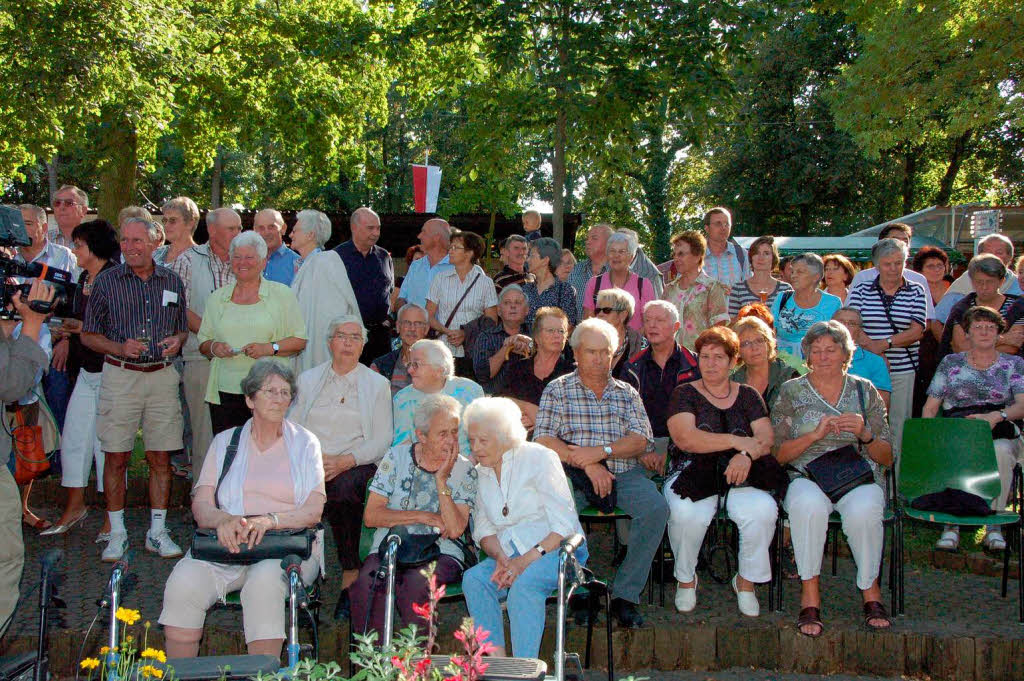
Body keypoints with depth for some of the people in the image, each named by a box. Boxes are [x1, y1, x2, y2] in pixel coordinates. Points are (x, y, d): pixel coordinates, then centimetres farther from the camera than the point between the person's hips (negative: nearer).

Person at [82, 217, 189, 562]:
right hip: (120, 376, -1)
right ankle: (117, 532, 14)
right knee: (116, 457, 1)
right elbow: (88, 335, 4)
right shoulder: (106, 281, 1)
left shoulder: (172, 282, 8)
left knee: (160, 457, 4)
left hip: (162, 376, 2)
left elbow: (183, 328, 17)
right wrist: (120, 348, -14)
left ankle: (157, 531, 15)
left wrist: (177, 341, -6)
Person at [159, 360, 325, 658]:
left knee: (265, 580, -35)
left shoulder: (304, 443, 10)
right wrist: (223, 520, -18)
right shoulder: (224, 442, 16)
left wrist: (269, 520, -19)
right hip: (226, 545, 2)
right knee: (184, 581, -27)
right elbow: (201, 504, 5)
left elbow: (313, 511, -1)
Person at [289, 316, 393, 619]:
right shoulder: (308, 379, 20)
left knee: (344, 487, -37)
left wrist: (345, 461, -13)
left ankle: (350, 574, -25)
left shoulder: (377, 384, 13)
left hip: (355, 465, -2)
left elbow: (383, 439, 3)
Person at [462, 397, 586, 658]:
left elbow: (564, 524, -11)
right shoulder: (481, 471, 12)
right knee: (473, 578, -25)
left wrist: (527, 559, -22)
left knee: (524, 582, -35)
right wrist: (500, 557, -11)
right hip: (509, 556, 5)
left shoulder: (538, 458, -5)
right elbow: (483, 529, 11)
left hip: (556, 549, -5)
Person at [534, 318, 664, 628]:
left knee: (656, 507, -27)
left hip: (623, 473, 2)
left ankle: (625, 594, -16)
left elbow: (640, 441, 4)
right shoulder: (557, 390, 12)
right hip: (574, 474, -2)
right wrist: (587, 464, -15)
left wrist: (600, 451, -14)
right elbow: (543, 440, -2)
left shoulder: (626, 393, 18)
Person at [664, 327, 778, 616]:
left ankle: (746, 580, -2)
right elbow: (685, 438, -11)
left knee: (763, 510, -29)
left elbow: (766, 439, 2)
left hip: (739, 475, 2)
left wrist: (747, 454, -21)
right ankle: (685, 578, -4)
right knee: (687, 513, -34)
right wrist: (736, 441, -12)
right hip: (692, 473, -2)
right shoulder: (685, 394, 7)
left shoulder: (748, 395, 15)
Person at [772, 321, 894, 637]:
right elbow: (778, 454, 3)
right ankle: (810, 593, -23)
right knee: (808, 504, -37)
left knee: (863, 509, -35)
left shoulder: (865, 391, 14)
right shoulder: (791, 391, 11)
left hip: (858, 477, 1)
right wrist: (814, 435, -12)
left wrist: (865, 434, -8)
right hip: (806, 477, -1)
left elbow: (887, 458, 12)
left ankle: (870, 588, -10)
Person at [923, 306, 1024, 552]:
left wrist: (996, 416, -21)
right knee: (953, 450, -36)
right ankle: (951, 524, -30)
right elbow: (929, 408, 12)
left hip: (999, 433, 0)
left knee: (1000, 451, -37)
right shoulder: (950, 363, 17)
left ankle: (994, 525, -28)